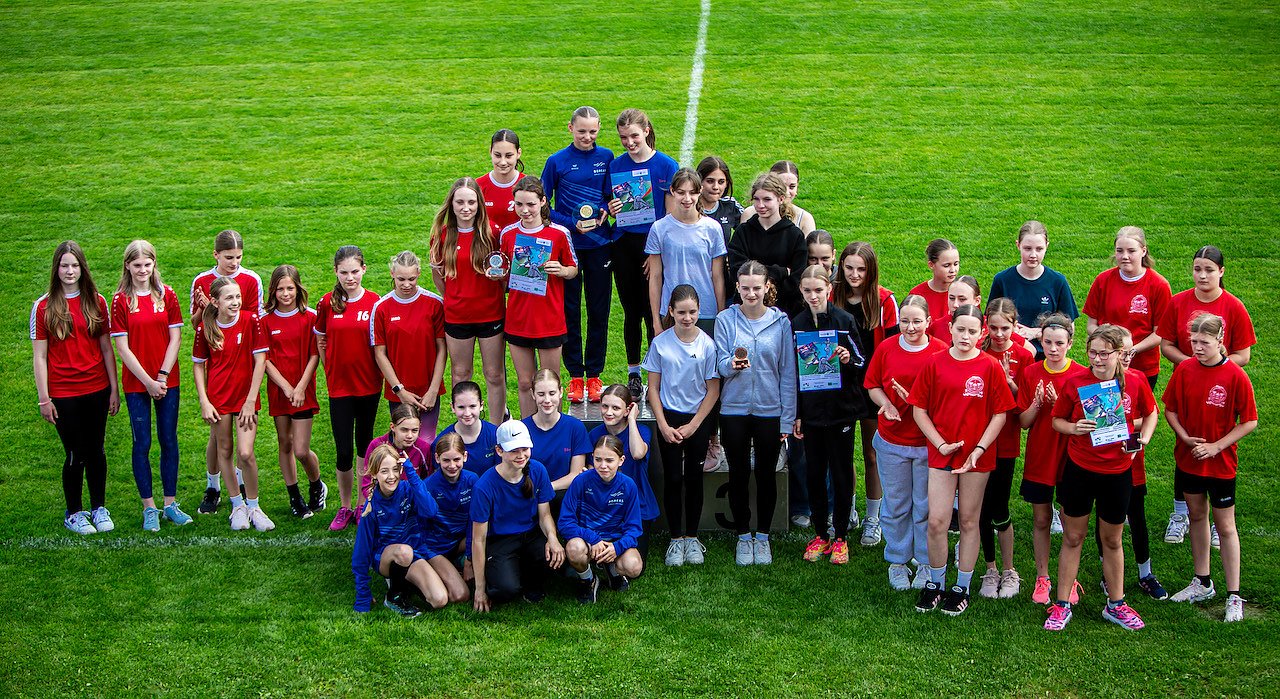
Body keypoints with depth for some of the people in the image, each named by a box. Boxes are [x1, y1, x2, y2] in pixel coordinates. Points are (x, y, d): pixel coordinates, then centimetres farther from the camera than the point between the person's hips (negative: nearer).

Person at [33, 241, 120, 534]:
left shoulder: (96, 302, 3)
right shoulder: (44, 307, -4)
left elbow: (106, 348, 7)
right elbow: (39, 356, -3)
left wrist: (114, 388, 5)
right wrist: (44, 398, -6)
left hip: (96, 389, 2)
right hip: (64, 394, -2)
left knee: (96, 451, 10)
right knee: (75, 454, 3)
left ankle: (99, 508, 25)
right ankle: (74, 513, 20)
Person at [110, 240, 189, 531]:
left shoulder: (166, 295, 2)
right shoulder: (121, 301, -3)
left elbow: (175, 338, 0)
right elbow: (123, 348, -6)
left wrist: (163, 376, -9)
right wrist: (148, 381, -10)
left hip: (167, 382, 2)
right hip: (136, 384, -2)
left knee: (169, 441, 7)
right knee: (142, 444, 2)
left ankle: (170, 504, 16)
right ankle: (149, 508, 11)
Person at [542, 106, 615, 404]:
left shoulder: (606, 157, 3)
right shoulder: (557, 161, -3)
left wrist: (605, 212, -9)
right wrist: (572, 224, -13)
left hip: (600, 244, 2)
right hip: (567, 244, -1)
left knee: (599, 310, 5)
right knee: (569, 311, 4)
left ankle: (594, 375, 15)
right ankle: (575, 376, 14)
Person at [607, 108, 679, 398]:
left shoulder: (666, 165, -5)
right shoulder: (616, 166, 6)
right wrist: (611, 209, -9)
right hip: (623, 244, 3)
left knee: (653, 312, -3)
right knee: (631, 312, 11)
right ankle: (633, 373, 21)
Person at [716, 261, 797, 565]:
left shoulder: (780, 321, -3)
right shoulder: (725, 319, -3)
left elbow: (788, 372, 1)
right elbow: (721, 366, -3)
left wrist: (787, 418, -2)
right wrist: (732, 364, -28)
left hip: (770, 411, 0)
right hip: (734, 409, 0)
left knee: (767, 474, 9)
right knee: (739, 474, 10)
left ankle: (763, 536, 25)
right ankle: (743, 536, 24)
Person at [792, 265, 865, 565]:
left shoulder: (844, 320, -5)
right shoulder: (797, 324, 3)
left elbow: (863, 363, 1)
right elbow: (793, 371, 7)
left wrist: (849, 360, -23)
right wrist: (795, 414, 5)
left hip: (840, 409, -3)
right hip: (810, 411, 3)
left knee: (841, 473, 4)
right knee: (814, 472, 8)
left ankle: (840, 537, 15)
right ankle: (820, 534, 20)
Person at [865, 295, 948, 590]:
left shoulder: (941, 352, -10)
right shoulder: (886, 348, -3)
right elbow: (872, 385, 6)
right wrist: (886, 403, -14)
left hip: (928, 442, -2)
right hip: (891, 440, 2)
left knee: (926, 506, 8)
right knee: (896, 505, 12)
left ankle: (926, 564, 24)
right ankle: (897, 562, 27)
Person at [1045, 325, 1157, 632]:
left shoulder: (1135, 383, -5)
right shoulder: (1076, 383, -9)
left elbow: (1150, 413, 13)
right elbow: (1057, 420, 2)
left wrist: (1143, 438, -5)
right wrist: (1073, 428, -19)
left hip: (1117, 471, 1)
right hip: (1079, 470, -1)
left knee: (1112, 540, 15)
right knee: (1073, 538, 7)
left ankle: (1115, 605, 29)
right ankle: (1062, 605, 17)